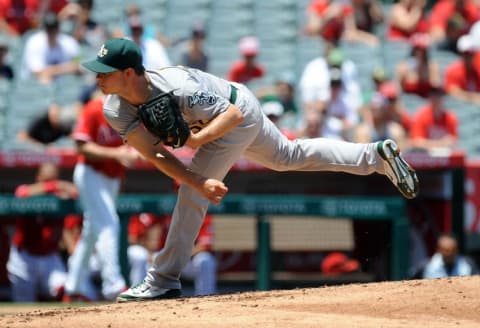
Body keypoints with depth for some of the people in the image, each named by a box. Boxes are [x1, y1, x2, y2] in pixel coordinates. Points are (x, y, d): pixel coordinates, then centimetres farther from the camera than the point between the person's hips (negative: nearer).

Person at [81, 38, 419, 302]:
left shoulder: (176, 88, -40)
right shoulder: (116, 110, -21)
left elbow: (233, 114, -30)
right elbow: (155, 153, -25)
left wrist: (198, 138, -44)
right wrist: (200, 182, -37)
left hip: (239, 114, -8)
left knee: (191, 195, -15)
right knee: (291, 156, 24)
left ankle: (164, 281, -6)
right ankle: (377, 155, 36)